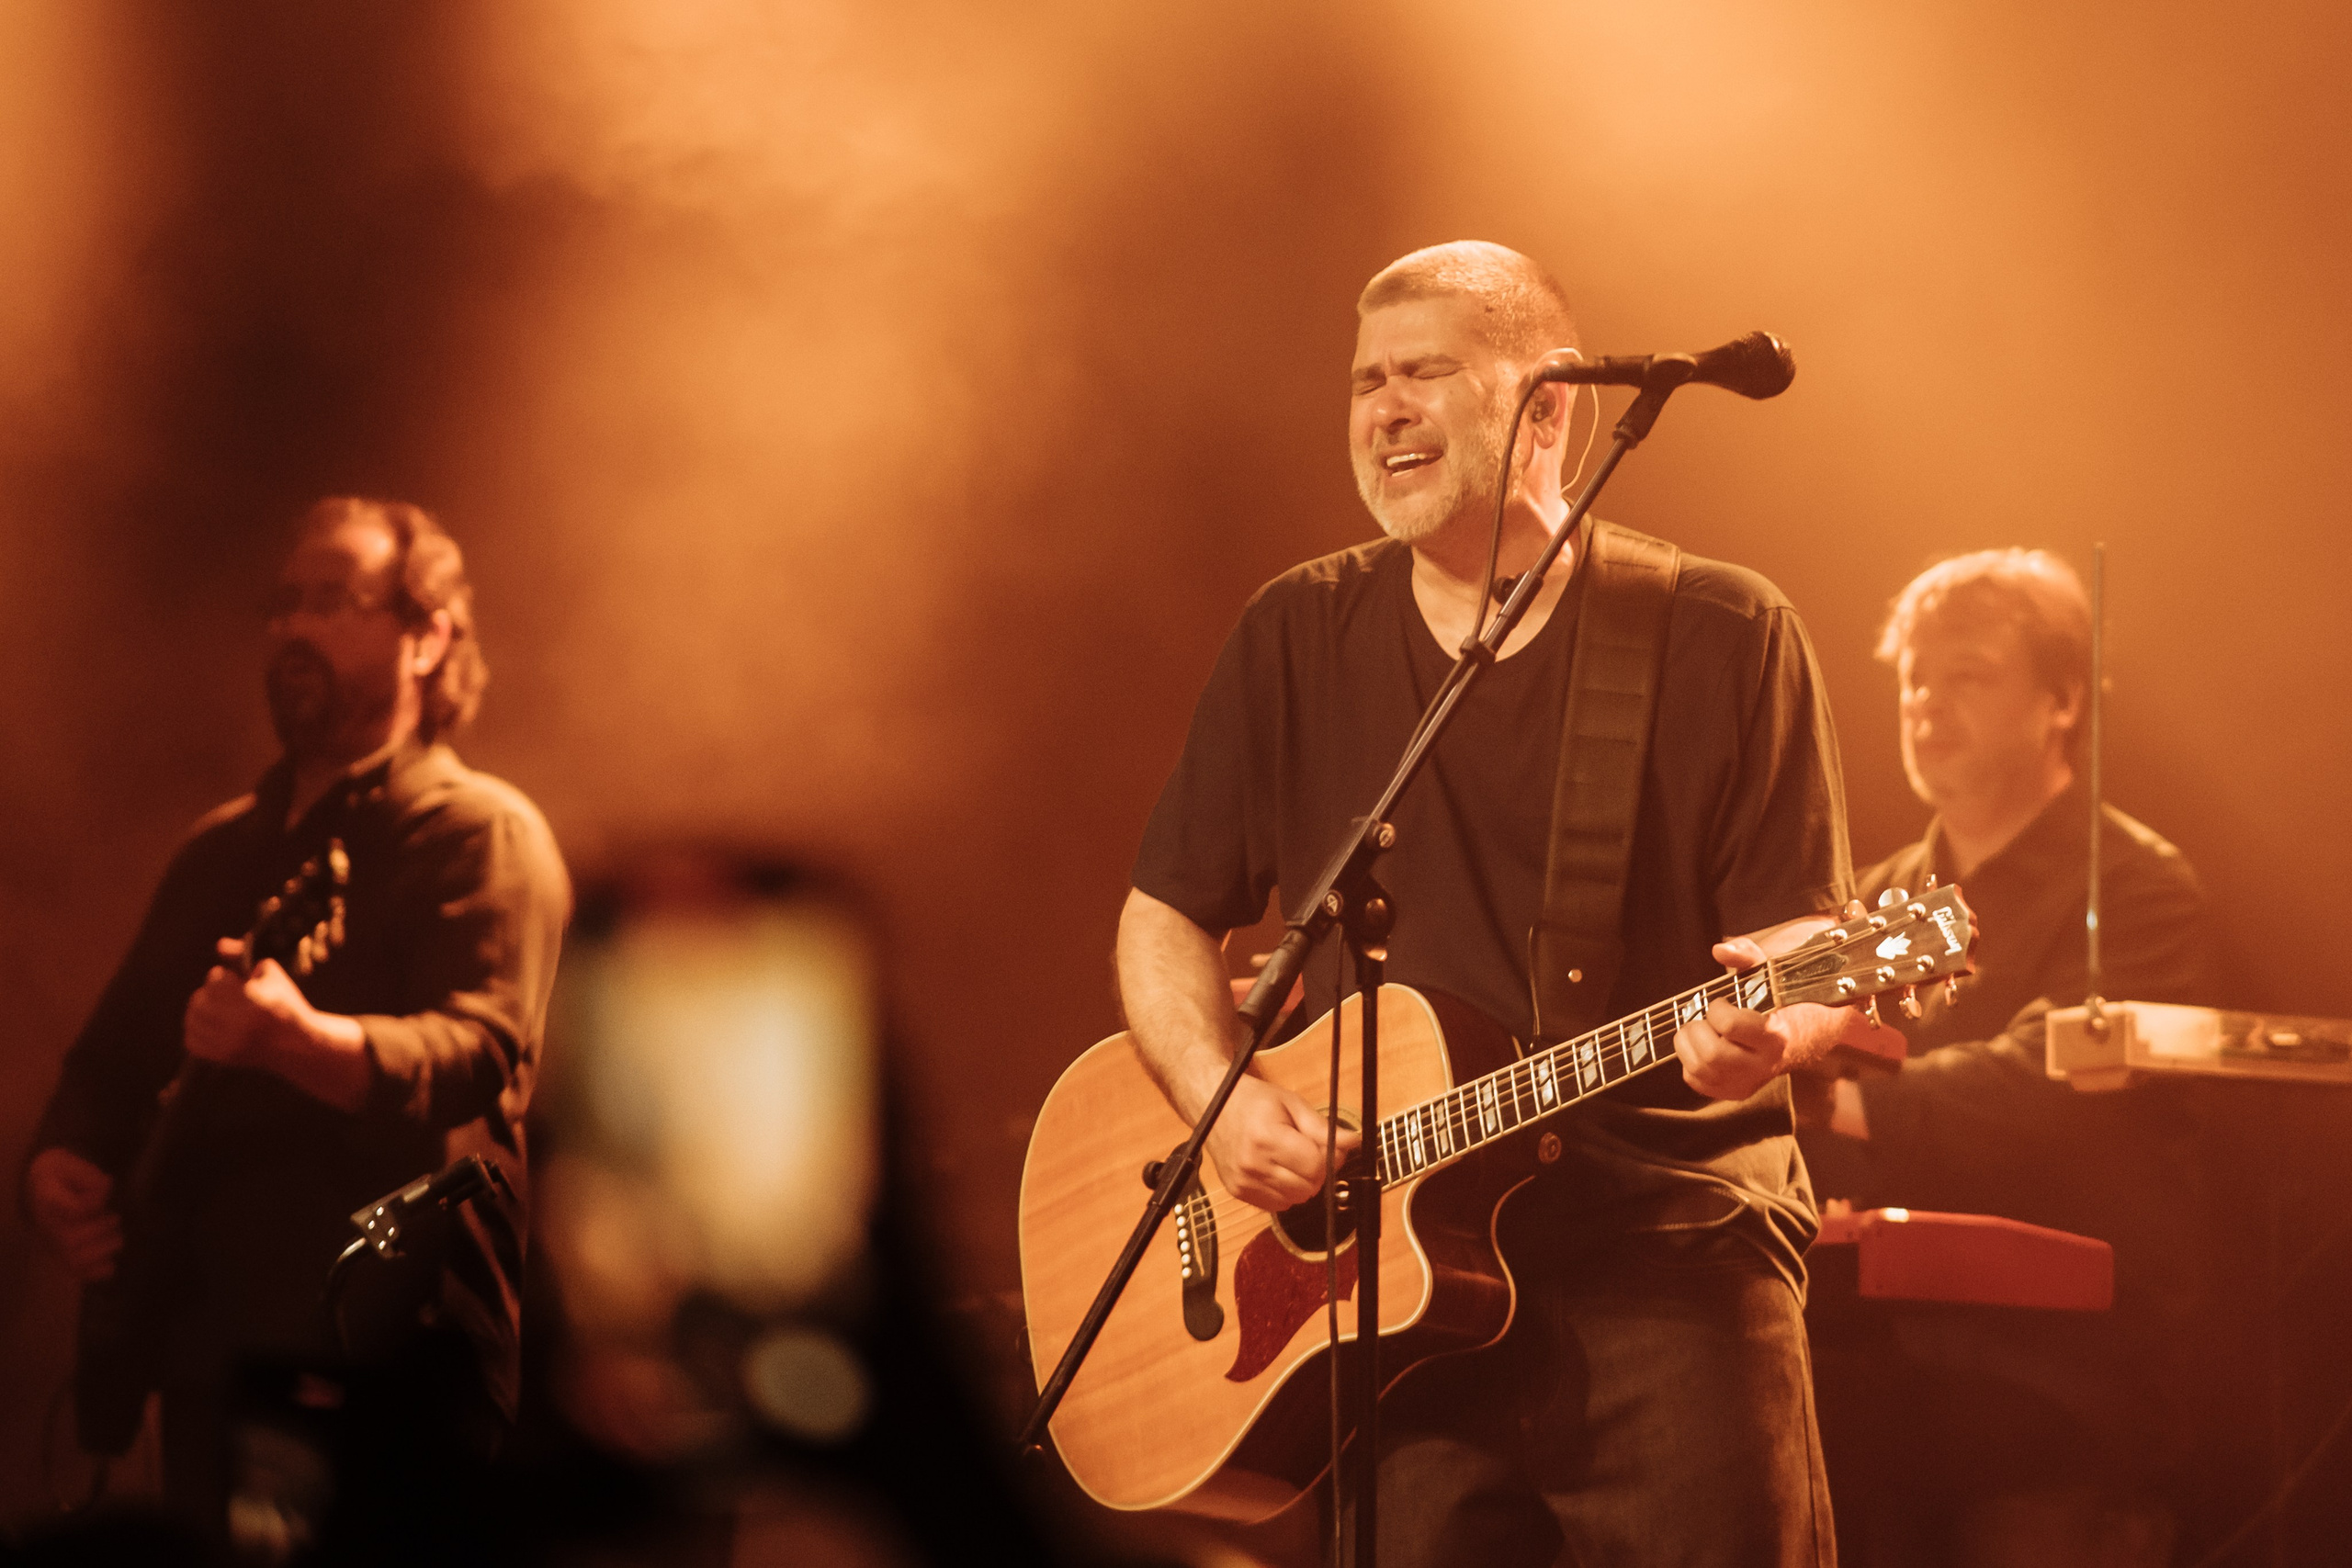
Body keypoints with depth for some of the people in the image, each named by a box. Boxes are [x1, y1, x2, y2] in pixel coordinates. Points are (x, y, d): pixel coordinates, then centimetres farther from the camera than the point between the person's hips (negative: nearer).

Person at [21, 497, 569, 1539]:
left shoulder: (482, 831, -2)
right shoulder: (220, 850, 21)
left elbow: (479, 1052, -18)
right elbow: (109, 1061, 24)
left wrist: (299, 1041, -37)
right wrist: (59, 1173, 1)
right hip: (212, 1359, 6)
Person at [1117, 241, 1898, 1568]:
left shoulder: (1725, 637, 2)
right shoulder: (1300, 640, 11)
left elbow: (1802, 928, -1)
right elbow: (1167, 913, 14)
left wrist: (1772, 1029, -24)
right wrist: (1224, 1100, -4)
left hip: (1674, 1268, -2)